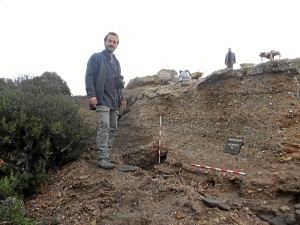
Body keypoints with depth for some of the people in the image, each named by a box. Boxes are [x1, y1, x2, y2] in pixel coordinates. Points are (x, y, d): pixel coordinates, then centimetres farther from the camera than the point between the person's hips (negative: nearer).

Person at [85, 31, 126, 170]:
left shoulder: (116, 62, 23)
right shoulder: (96, 57, 1)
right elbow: (89, 76, -9)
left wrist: (122, 98, 21)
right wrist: (91, 94, -20)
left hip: (114, 101, 8)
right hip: (102, 99, -8)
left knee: (112, 129, 7)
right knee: (104, 127, -15)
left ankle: (107, 155, 14)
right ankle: (103, 159, -15)